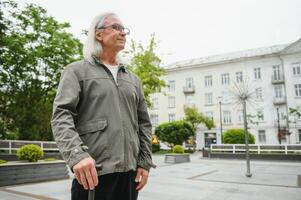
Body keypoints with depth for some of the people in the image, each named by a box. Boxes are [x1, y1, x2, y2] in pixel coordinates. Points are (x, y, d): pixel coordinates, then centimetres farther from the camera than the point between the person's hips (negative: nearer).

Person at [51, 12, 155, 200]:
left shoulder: (133, 79, 17)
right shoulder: (77, 70, 4)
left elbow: (144, 122, 14)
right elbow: (61, 115, -8)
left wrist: (145, 162, 6)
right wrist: (77, 155, -23)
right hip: (93, 171, -4)